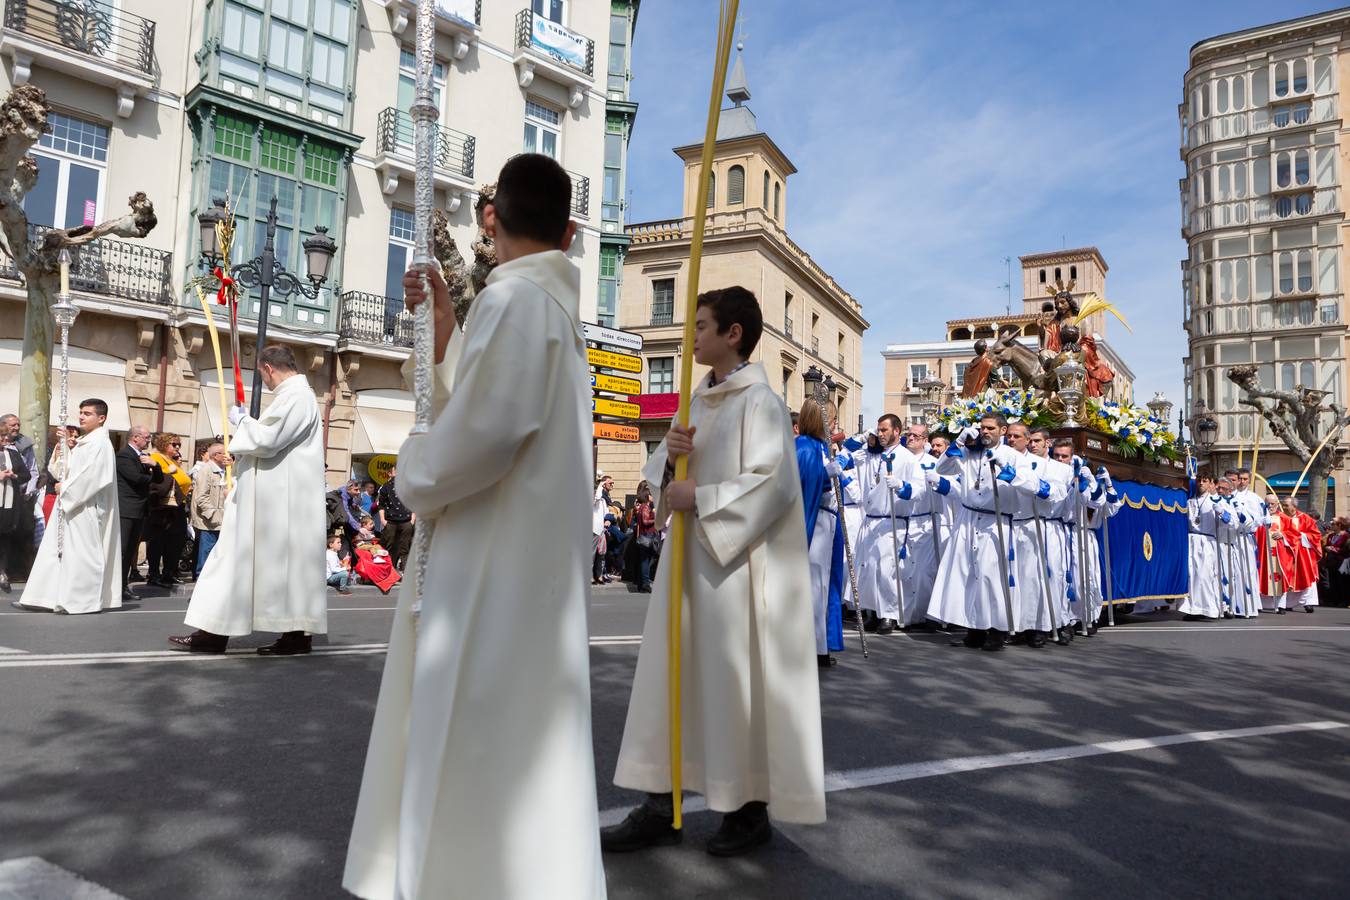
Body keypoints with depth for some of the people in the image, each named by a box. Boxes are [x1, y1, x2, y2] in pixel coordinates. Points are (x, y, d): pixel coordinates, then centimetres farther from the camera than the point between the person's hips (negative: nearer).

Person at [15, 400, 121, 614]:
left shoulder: (100, 443, -11)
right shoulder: (82, 442, 17)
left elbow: (90, 476, -20)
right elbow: (64, 471, 17)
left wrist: (65, 489, -9)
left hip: (85, 509, -9)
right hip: (71, 504, 9)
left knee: (81, 553, -4)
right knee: (58, 550, 9)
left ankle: (84, 601, 3)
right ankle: (55, 596, 12)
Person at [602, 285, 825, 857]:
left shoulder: (759, 402, -10)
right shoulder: (699, 401, 14)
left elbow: (773, 483, -19)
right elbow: (661, 475, 15)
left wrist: (699, 499, -17)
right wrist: (669, 454, -6)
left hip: (736, 564, -8)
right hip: (689, 556, 8)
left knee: (735, 680, 2)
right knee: (673, 675, 9)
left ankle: (750, 809, 19)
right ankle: (663, 805, 19)